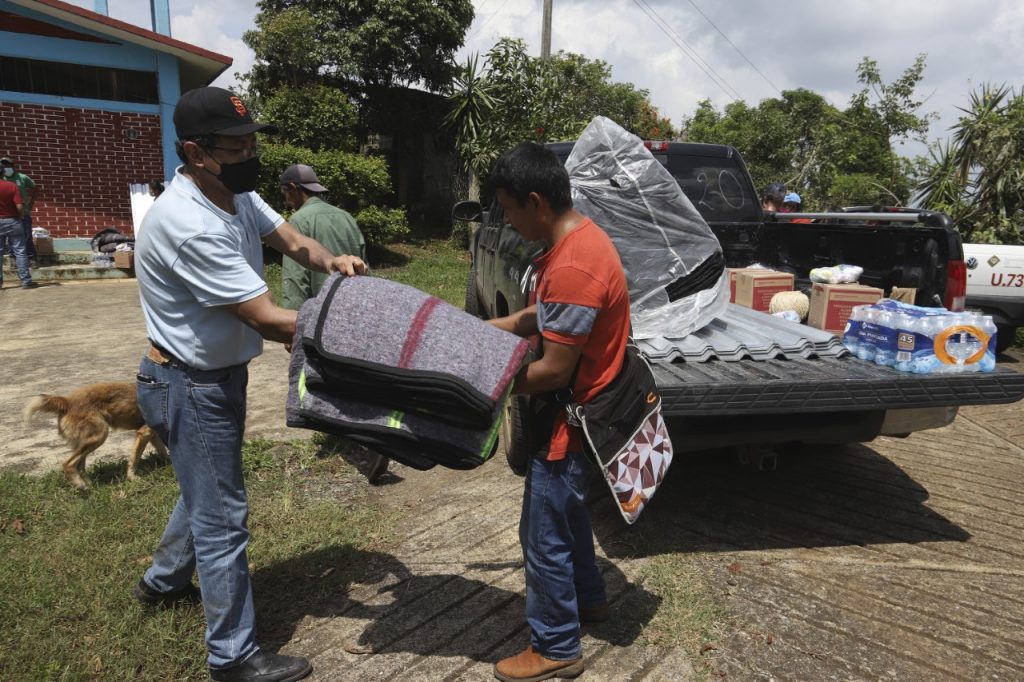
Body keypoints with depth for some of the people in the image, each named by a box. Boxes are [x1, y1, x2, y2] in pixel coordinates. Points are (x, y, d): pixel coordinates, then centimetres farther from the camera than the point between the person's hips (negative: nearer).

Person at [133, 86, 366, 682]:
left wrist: (330, 261, -19)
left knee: (208, 491, 27)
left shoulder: (236, 194, -2)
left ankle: (163, 582, 52)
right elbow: (268, 320, -30)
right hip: (190, 386, -9)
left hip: (220, 374, 10)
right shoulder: (190, 225, -31)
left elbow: (292, 239, 3)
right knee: (223, 518, 1)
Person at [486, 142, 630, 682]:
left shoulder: (572, 268, -30)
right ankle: (587, 598, 48)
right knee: (567, 510, 27)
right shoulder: (580, 235, 3)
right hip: (581, 407, 10)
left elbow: (552, 371, -26)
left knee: (543, 534, 6)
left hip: (571, 418, -10)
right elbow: (546, 316, 14)